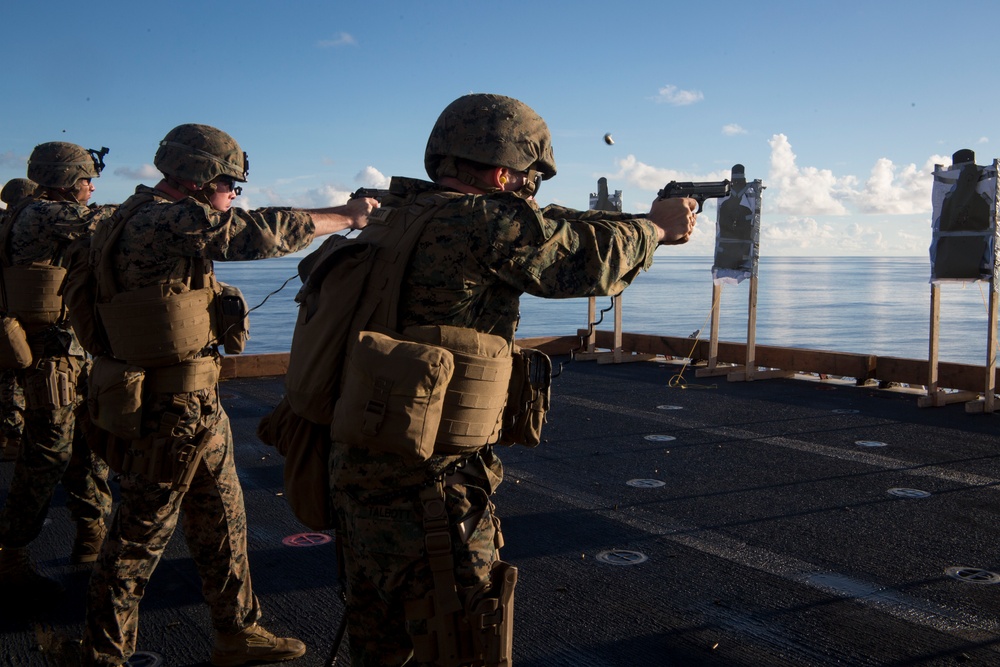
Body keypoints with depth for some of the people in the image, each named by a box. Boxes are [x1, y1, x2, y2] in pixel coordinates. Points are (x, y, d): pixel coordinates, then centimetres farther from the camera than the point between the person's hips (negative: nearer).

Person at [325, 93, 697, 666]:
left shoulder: (393, 219, 11)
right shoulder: (484, 221, -16)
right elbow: (591, 257, -3)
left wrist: (636, 225, 25)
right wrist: (657, 225, 16)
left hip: (359, 471, 9)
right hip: (428, 489, -9)